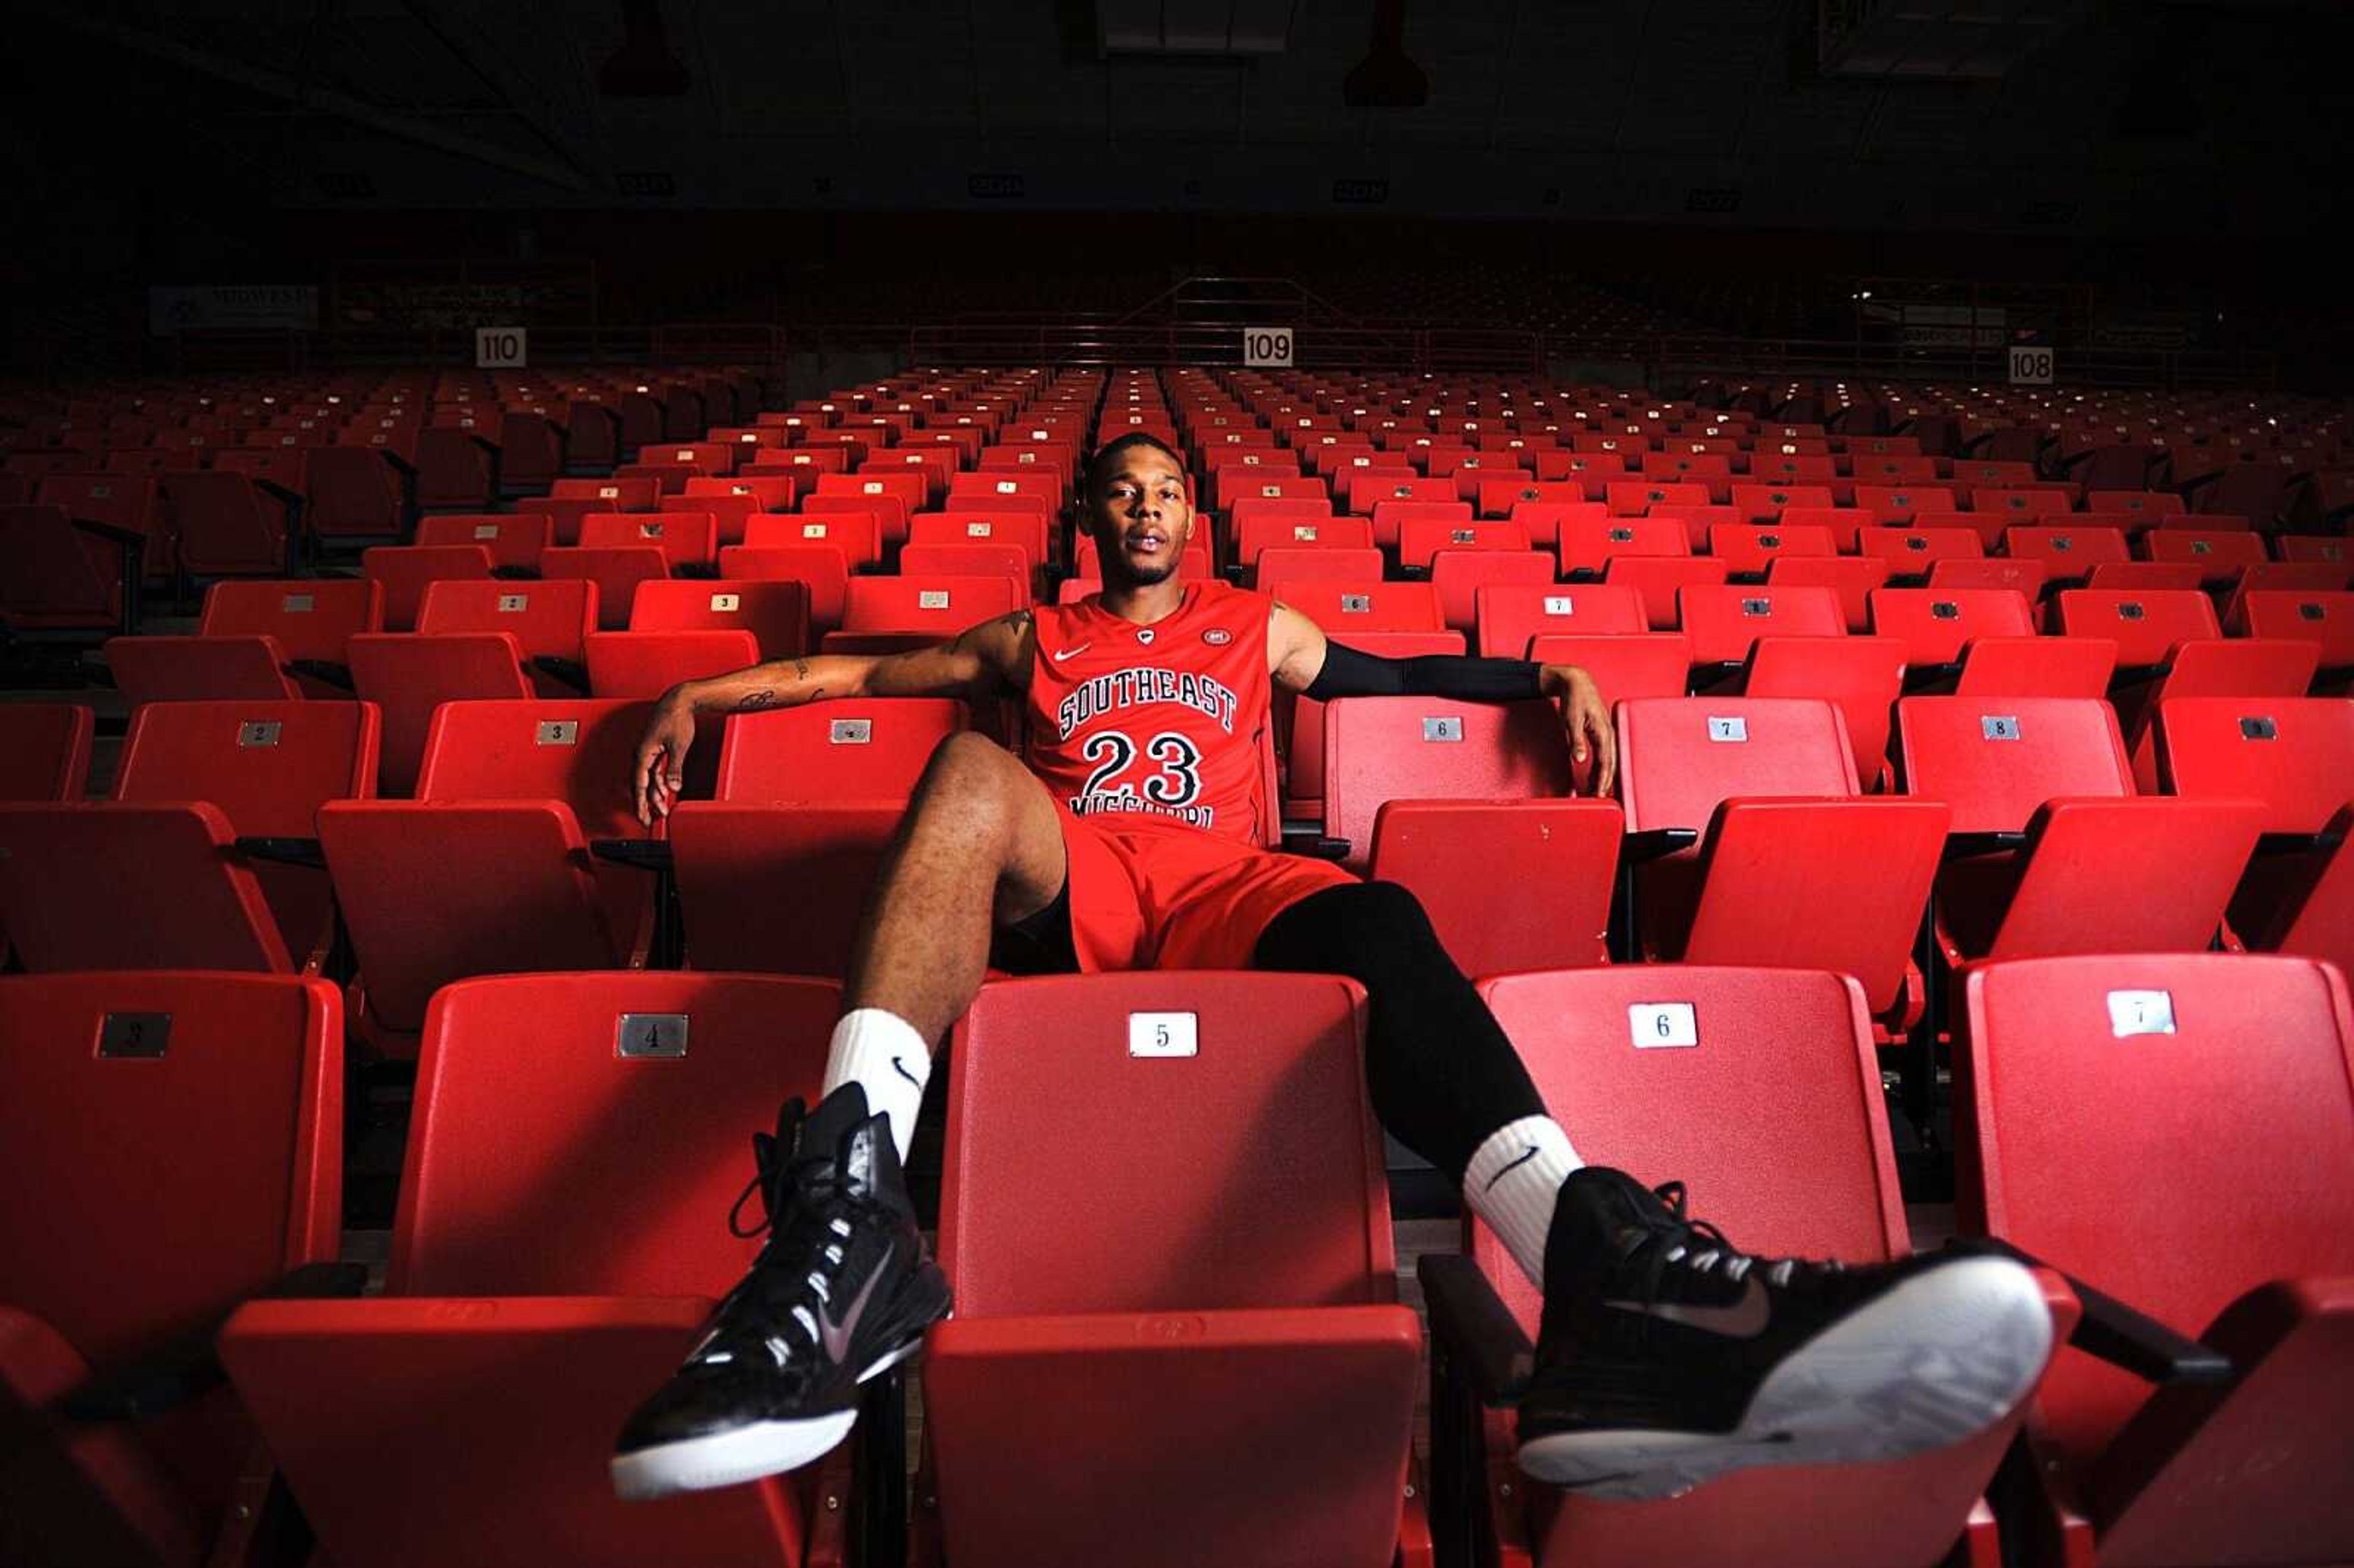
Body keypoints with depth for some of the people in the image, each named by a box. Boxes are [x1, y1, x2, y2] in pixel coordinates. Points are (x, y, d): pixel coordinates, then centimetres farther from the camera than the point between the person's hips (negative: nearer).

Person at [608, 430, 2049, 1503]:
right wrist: (701, 694, 22)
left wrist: (1551, 674, 18)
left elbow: (1402, 672, 31)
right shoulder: (1036, 639, 31)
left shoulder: (1257, 628, 33)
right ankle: (851, 1210, -56)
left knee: (1376, 915, -34)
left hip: (1220, 891, 0)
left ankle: (1604, 1267, -62)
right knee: (974, 766, -33)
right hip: (1062, 886, 0)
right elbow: (869, 670, 29)